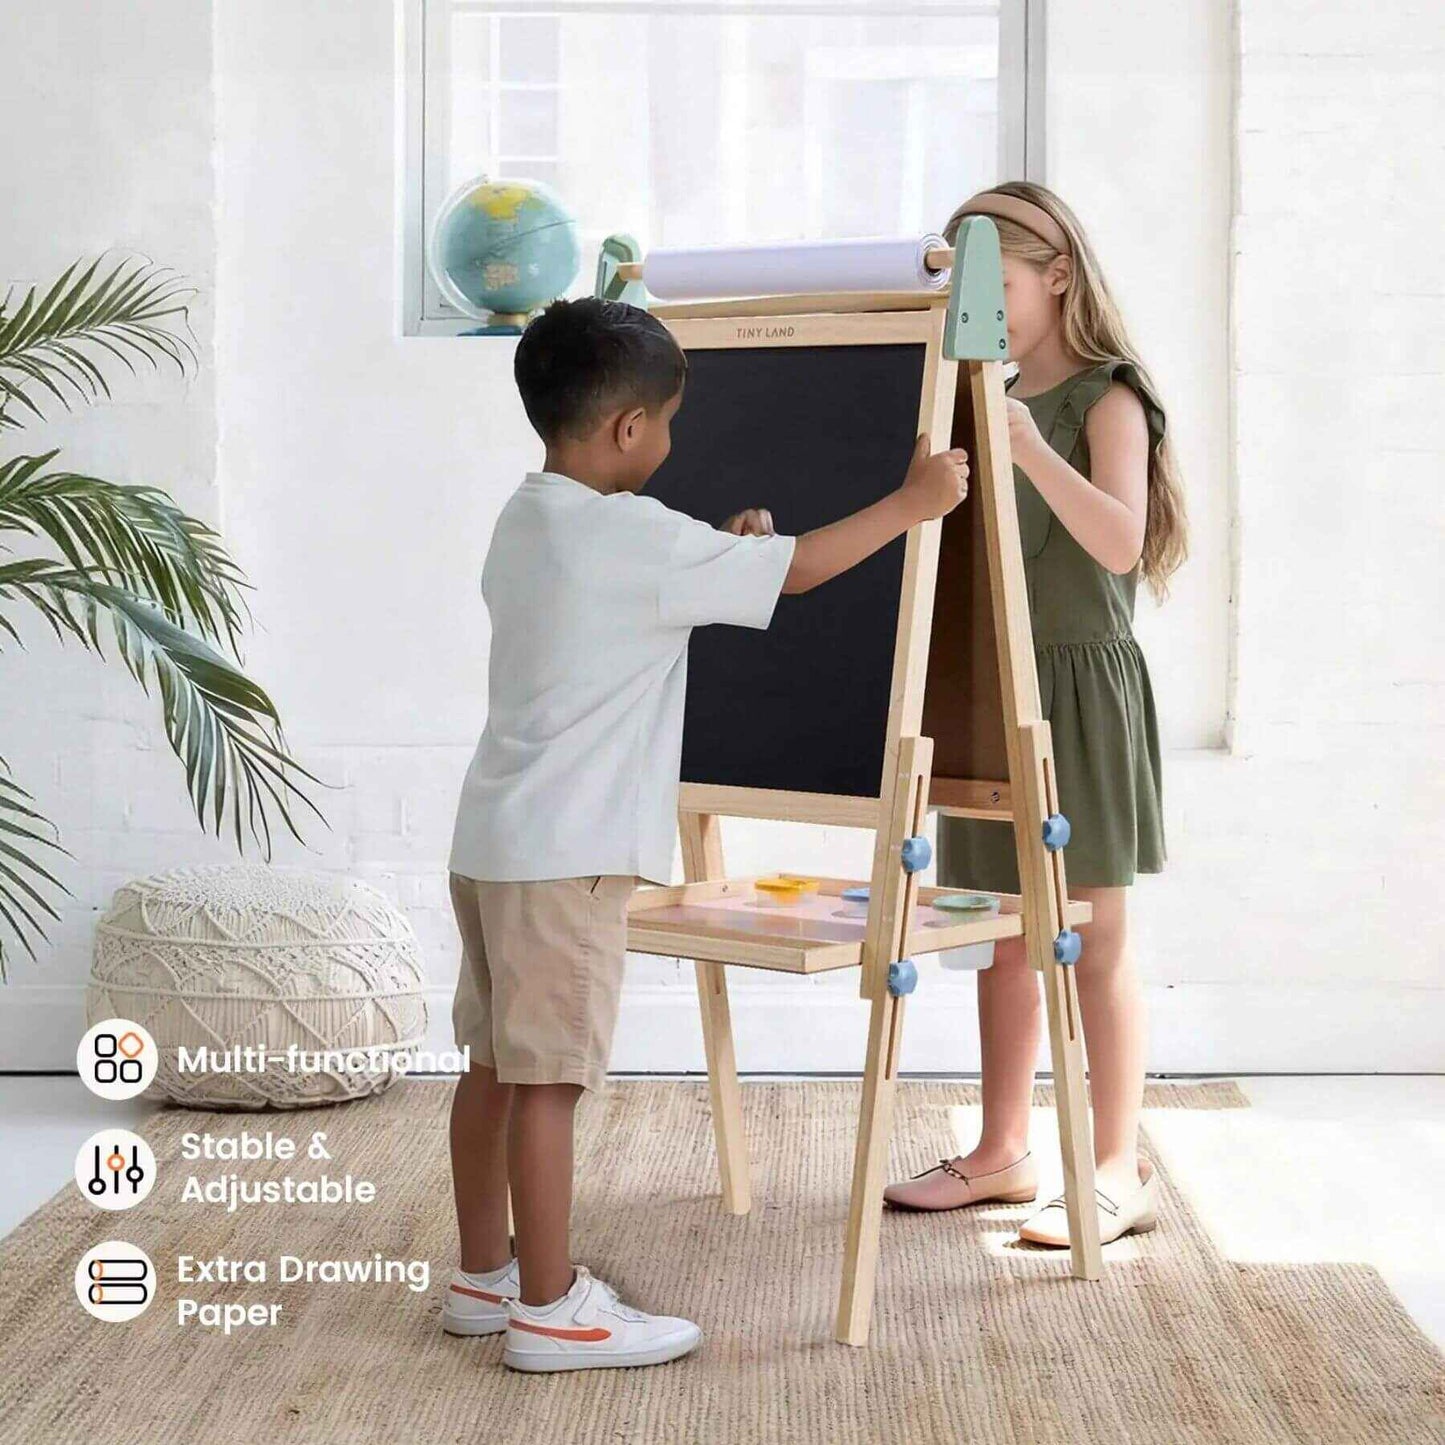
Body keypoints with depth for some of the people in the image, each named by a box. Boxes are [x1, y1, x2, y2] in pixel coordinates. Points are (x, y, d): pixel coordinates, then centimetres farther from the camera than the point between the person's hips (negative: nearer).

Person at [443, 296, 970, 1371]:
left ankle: (485, 1278, 23)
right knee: (550, 1077, -4)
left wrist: (719, 553, 24)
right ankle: (549, 1309, 3)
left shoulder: (526, 524, 12)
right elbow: (797, 569, -10)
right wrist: (912, 504, 1)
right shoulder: (632, 536, -16)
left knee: (497, 1063, 14)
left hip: (496, 841, 9)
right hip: (567, 856, -9)